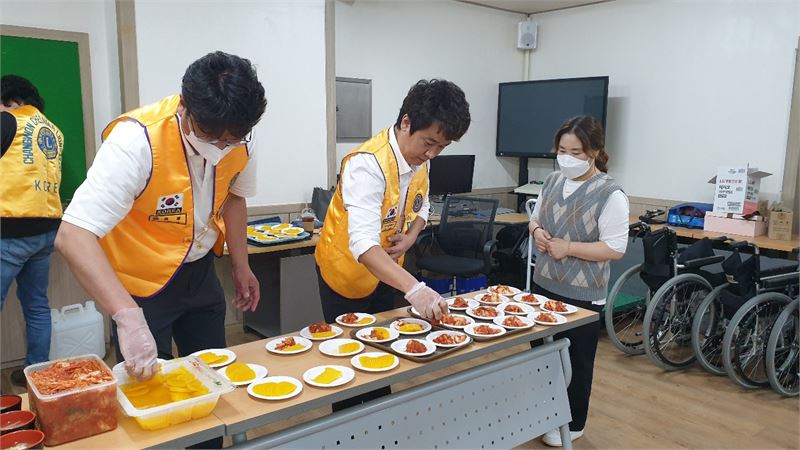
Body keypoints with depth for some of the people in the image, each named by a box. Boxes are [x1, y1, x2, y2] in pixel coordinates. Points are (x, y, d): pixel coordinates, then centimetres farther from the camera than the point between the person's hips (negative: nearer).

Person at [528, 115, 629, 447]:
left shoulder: (610, 194, -16)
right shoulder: (552, 181, 4)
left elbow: (616, 248, -18)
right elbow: (535, 217, 17)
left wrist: (568, 247, -22)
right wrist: (536, 230, -6)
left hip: (582, 294, -6)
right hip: (544, 283, 7)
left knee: (575, 361, 10)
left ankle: (572, 424, 30)